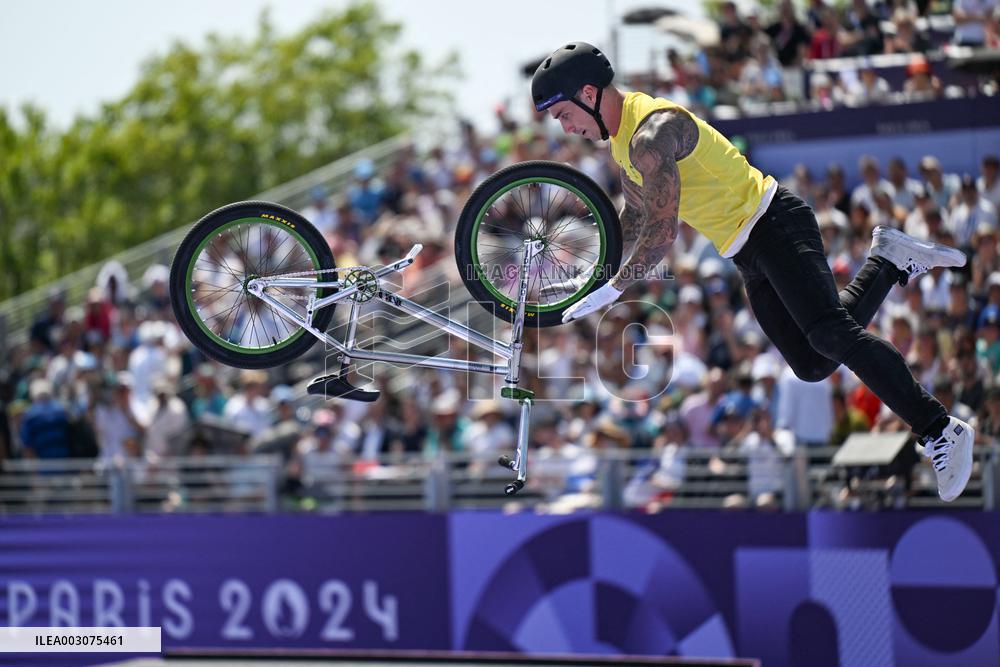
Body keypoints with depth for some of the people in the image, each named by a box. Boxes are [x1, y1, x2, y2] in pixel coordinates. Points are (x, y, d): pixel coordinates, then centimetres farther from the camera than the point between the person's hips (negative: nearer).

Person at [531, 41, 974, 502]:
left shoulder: (651, 134, -20)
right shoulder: (622, 138, 12)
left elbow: (662, 233, -23)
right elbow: (635, 217, 27)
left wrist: (613, 289, -17)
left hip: (774, 224, -10)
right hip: (750, 255, 10)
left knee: (829, 333, -26)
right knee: (813, 364, 6)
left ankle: (940, 432, -27)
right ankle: (888, 262, 19)